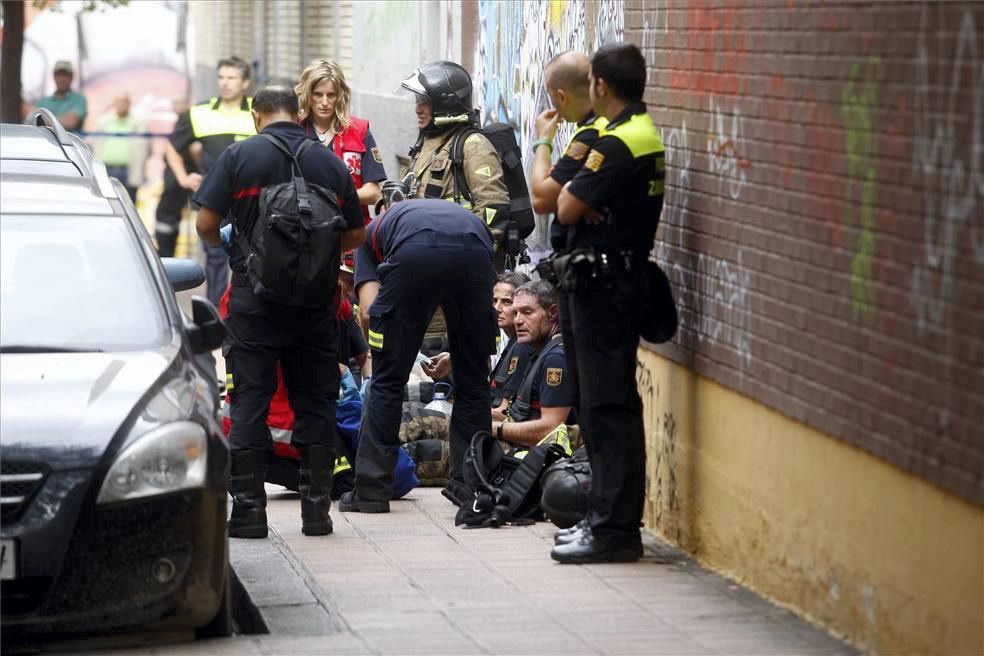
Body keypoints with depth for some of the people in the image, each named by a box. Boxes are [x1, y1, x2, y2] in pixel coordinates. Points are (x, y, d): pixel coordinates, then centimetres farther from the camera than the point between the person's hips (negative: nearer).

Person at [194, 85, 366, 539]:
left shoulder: (239, 156, -4)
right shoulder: (330, 163, 4)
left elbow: (206, 223, -7)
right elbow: (355, 235, 9)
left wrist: (226, 246, 15)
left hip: (254, 295, -2)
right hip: (315, 300, 2)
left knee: (250, 402, 3)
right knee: (315, 402, 9)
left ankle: (248, 509, 1)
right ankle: (316, 508, 10)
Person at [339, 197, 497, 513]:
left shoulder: (372, 230, 36)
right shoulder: (470, 220, 44)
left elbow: (368, 309, 19)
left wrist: (380, 353, 33)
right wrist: (454, 356, 43)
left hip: (413, 255, -2)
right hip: (474, 254, 2)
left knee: (387, 379, 13)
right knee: (472, 378, 19)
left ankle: (372, 490, 15)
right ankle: (470, 485, 22)